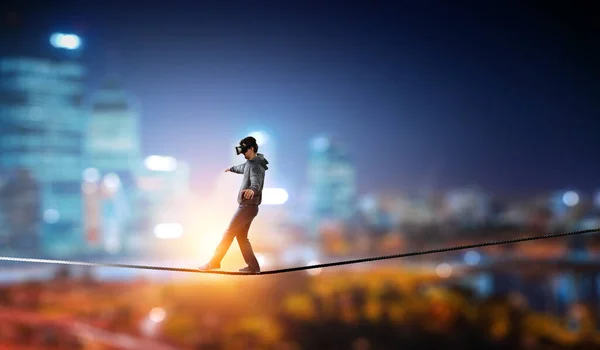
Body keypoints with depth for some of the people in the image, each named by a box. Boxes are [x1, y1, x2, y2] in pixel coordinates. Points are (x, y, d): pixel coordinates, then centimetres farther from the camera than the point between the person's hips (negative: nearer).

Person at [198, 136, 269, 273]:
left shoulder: (256, 166, -17)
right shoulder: (250, 163, 14)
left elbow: (256, 182, -37)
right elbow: (242, 168, 39)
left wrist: (252, 189, -60)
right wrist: (231, 168, 60)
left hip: (248, 206, -10)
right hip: (246, 205, 10)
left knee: (229, 233, -8)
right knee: (241, 236, 10)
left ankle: (214, 262, -5)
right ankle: (253, 266, 10)